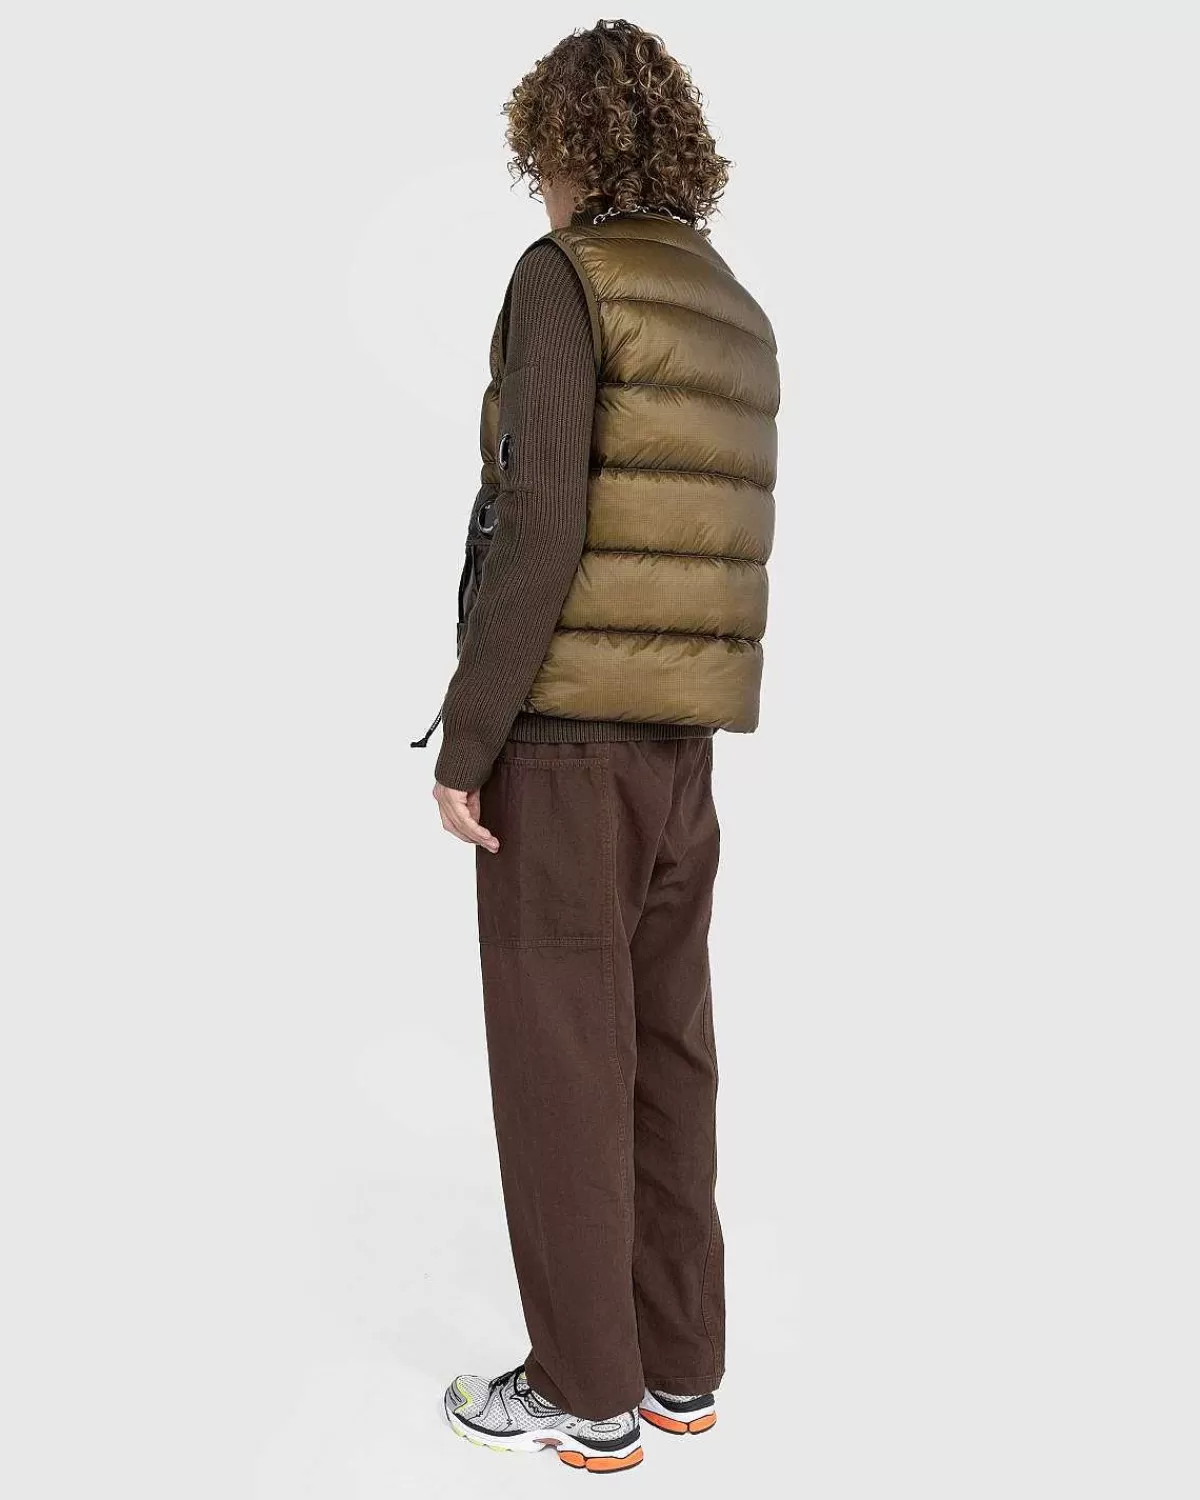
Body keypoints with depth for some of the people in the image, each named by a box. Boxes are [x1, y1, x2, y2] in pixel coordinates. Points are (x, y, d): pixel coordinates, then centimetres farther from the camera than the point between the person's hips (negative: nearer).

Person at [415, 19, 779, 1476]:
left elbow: (537, 525, -18)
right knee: (658, 1047, 12)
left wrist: (462, 741, -15)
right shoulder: (738, 320, 16)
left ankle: (588, 1387, 11)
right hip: (678, 737, 8)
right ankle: (674, 1357, 21)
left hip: (563, 727, -7)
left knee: (558, 1059, 1)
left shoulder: (560, 277, -8)